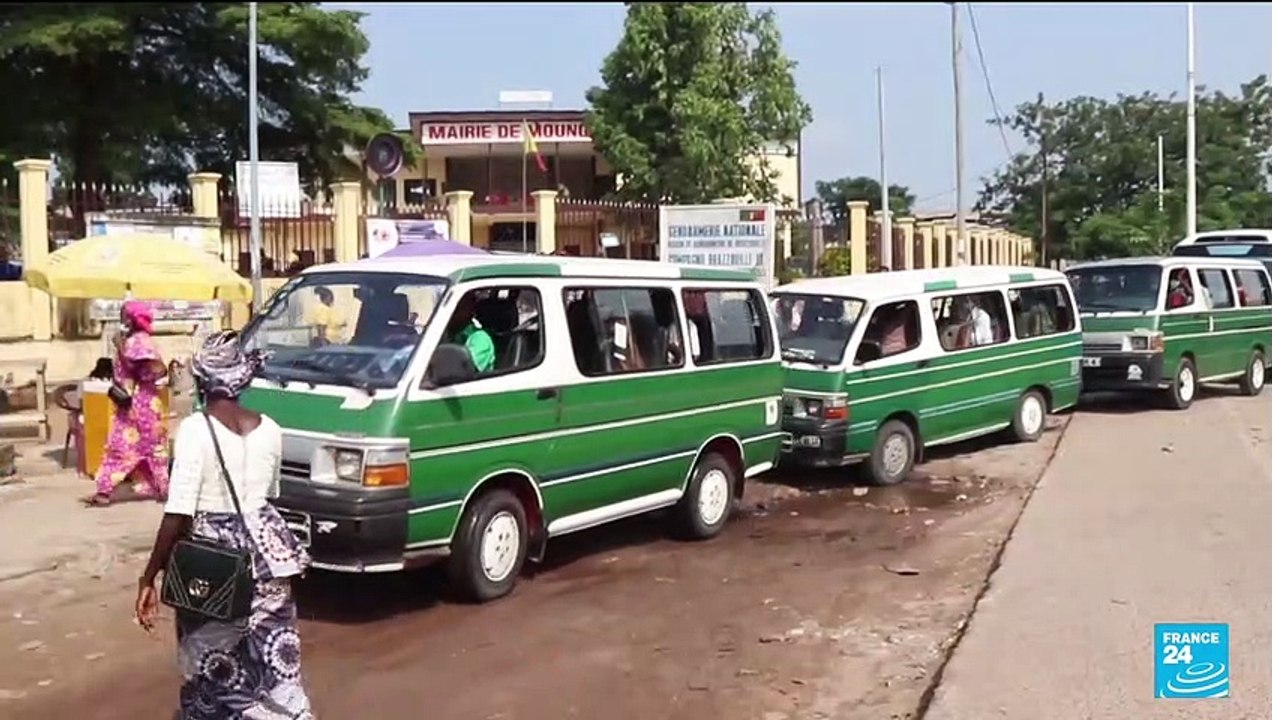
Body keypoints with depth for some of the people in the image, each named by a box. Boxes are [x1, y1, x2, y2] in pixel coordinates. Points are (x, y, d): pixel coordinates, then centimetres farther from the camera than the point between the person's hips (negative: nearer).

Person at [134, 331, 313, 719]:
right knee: (274, 660, 11)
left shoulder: (195, 429, -14)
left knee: (210, 663, 14)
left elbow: (178, 514, -18)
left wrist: (149, 577, -12)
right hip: (265, 553, 4)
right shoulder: (269, 429, 2)